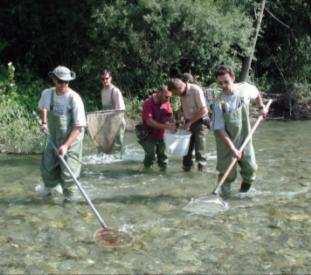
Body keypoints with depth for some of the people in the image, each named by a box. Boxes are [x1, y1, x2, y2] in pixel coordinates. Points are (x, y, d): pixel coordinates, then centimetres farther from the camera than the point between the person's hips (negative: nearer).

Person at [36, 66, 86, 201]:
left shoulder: (74, 99, -24)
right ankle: (48, 188, 48)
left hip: (71, 141, -5)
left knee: (68, 172, -3)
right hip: (53, 139, 5)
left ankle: (68, 197, 22)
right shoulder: (47, 93, -6)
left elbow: (78, 127, -24)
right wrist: (44, 122, 6)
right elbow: (42, 108, 20)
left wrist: (66, 145, -30)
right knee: (47, 165, 18)